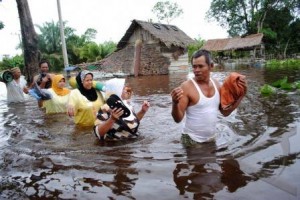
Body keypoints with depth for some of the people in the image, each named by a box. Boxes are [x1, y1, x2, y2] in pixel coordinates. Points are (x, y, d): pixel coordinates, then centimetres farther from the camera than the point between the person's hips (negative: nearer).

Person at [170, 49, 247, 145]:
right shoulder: (186, 87, -18)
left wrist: (241, 95, -2)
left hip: (211, 138, 6)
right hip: (192, 140, -5)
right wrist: (175, 103, -39)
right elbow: (178, 119, -19)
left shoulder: (216, 84, 0)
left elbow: (225, 112, 7)